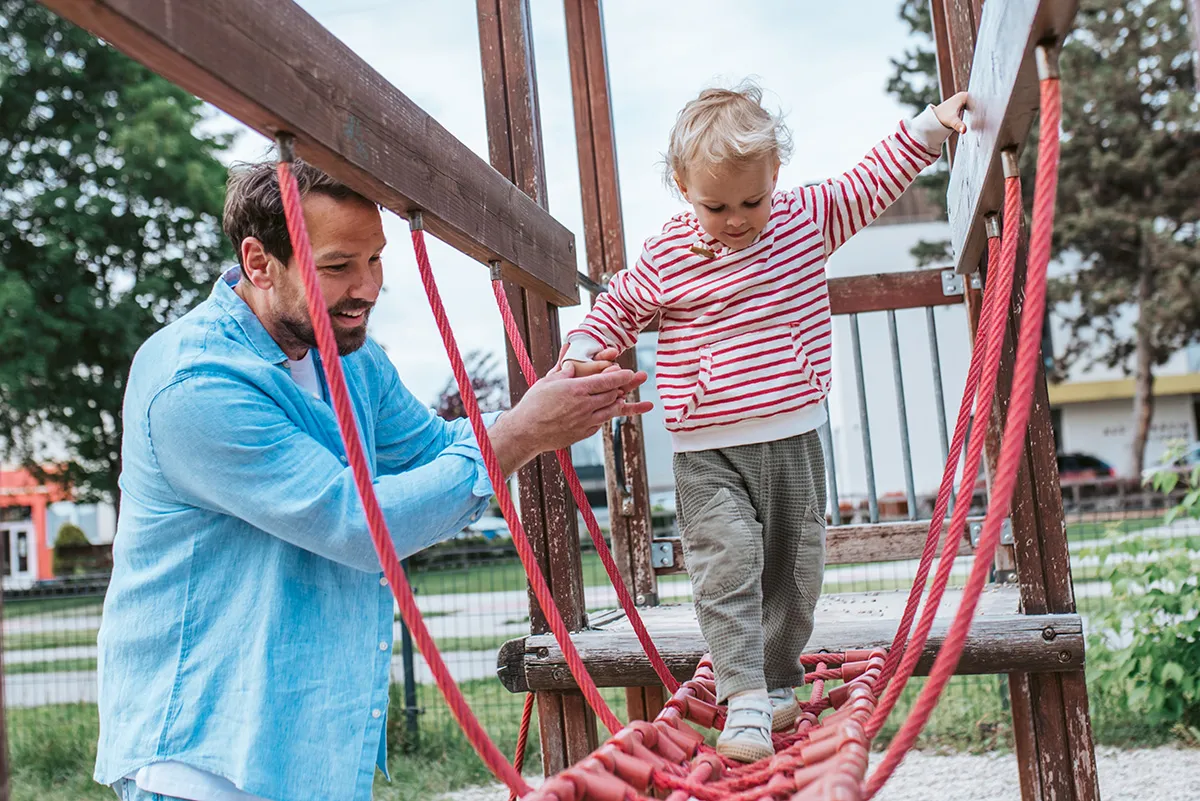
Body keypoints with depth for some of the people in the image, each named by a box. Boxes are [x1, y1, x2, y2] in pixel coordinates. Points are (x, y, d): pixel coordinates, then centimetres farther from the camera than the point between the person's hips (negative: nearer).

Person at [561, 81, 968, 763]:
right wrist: (585, 347, -6)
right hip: (709, 454, -2)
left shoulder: (807, 219, 1)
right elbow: (620, 306, 11)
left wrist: (928, 126, 8)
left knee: (794, 567, 10)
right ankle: (744, 700, -12)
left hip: (793, 438, 3)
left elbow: (874, 181, 13)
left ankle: (779, 682, 28)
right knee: (726, 563, -16)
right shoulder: (665, 257, -4)